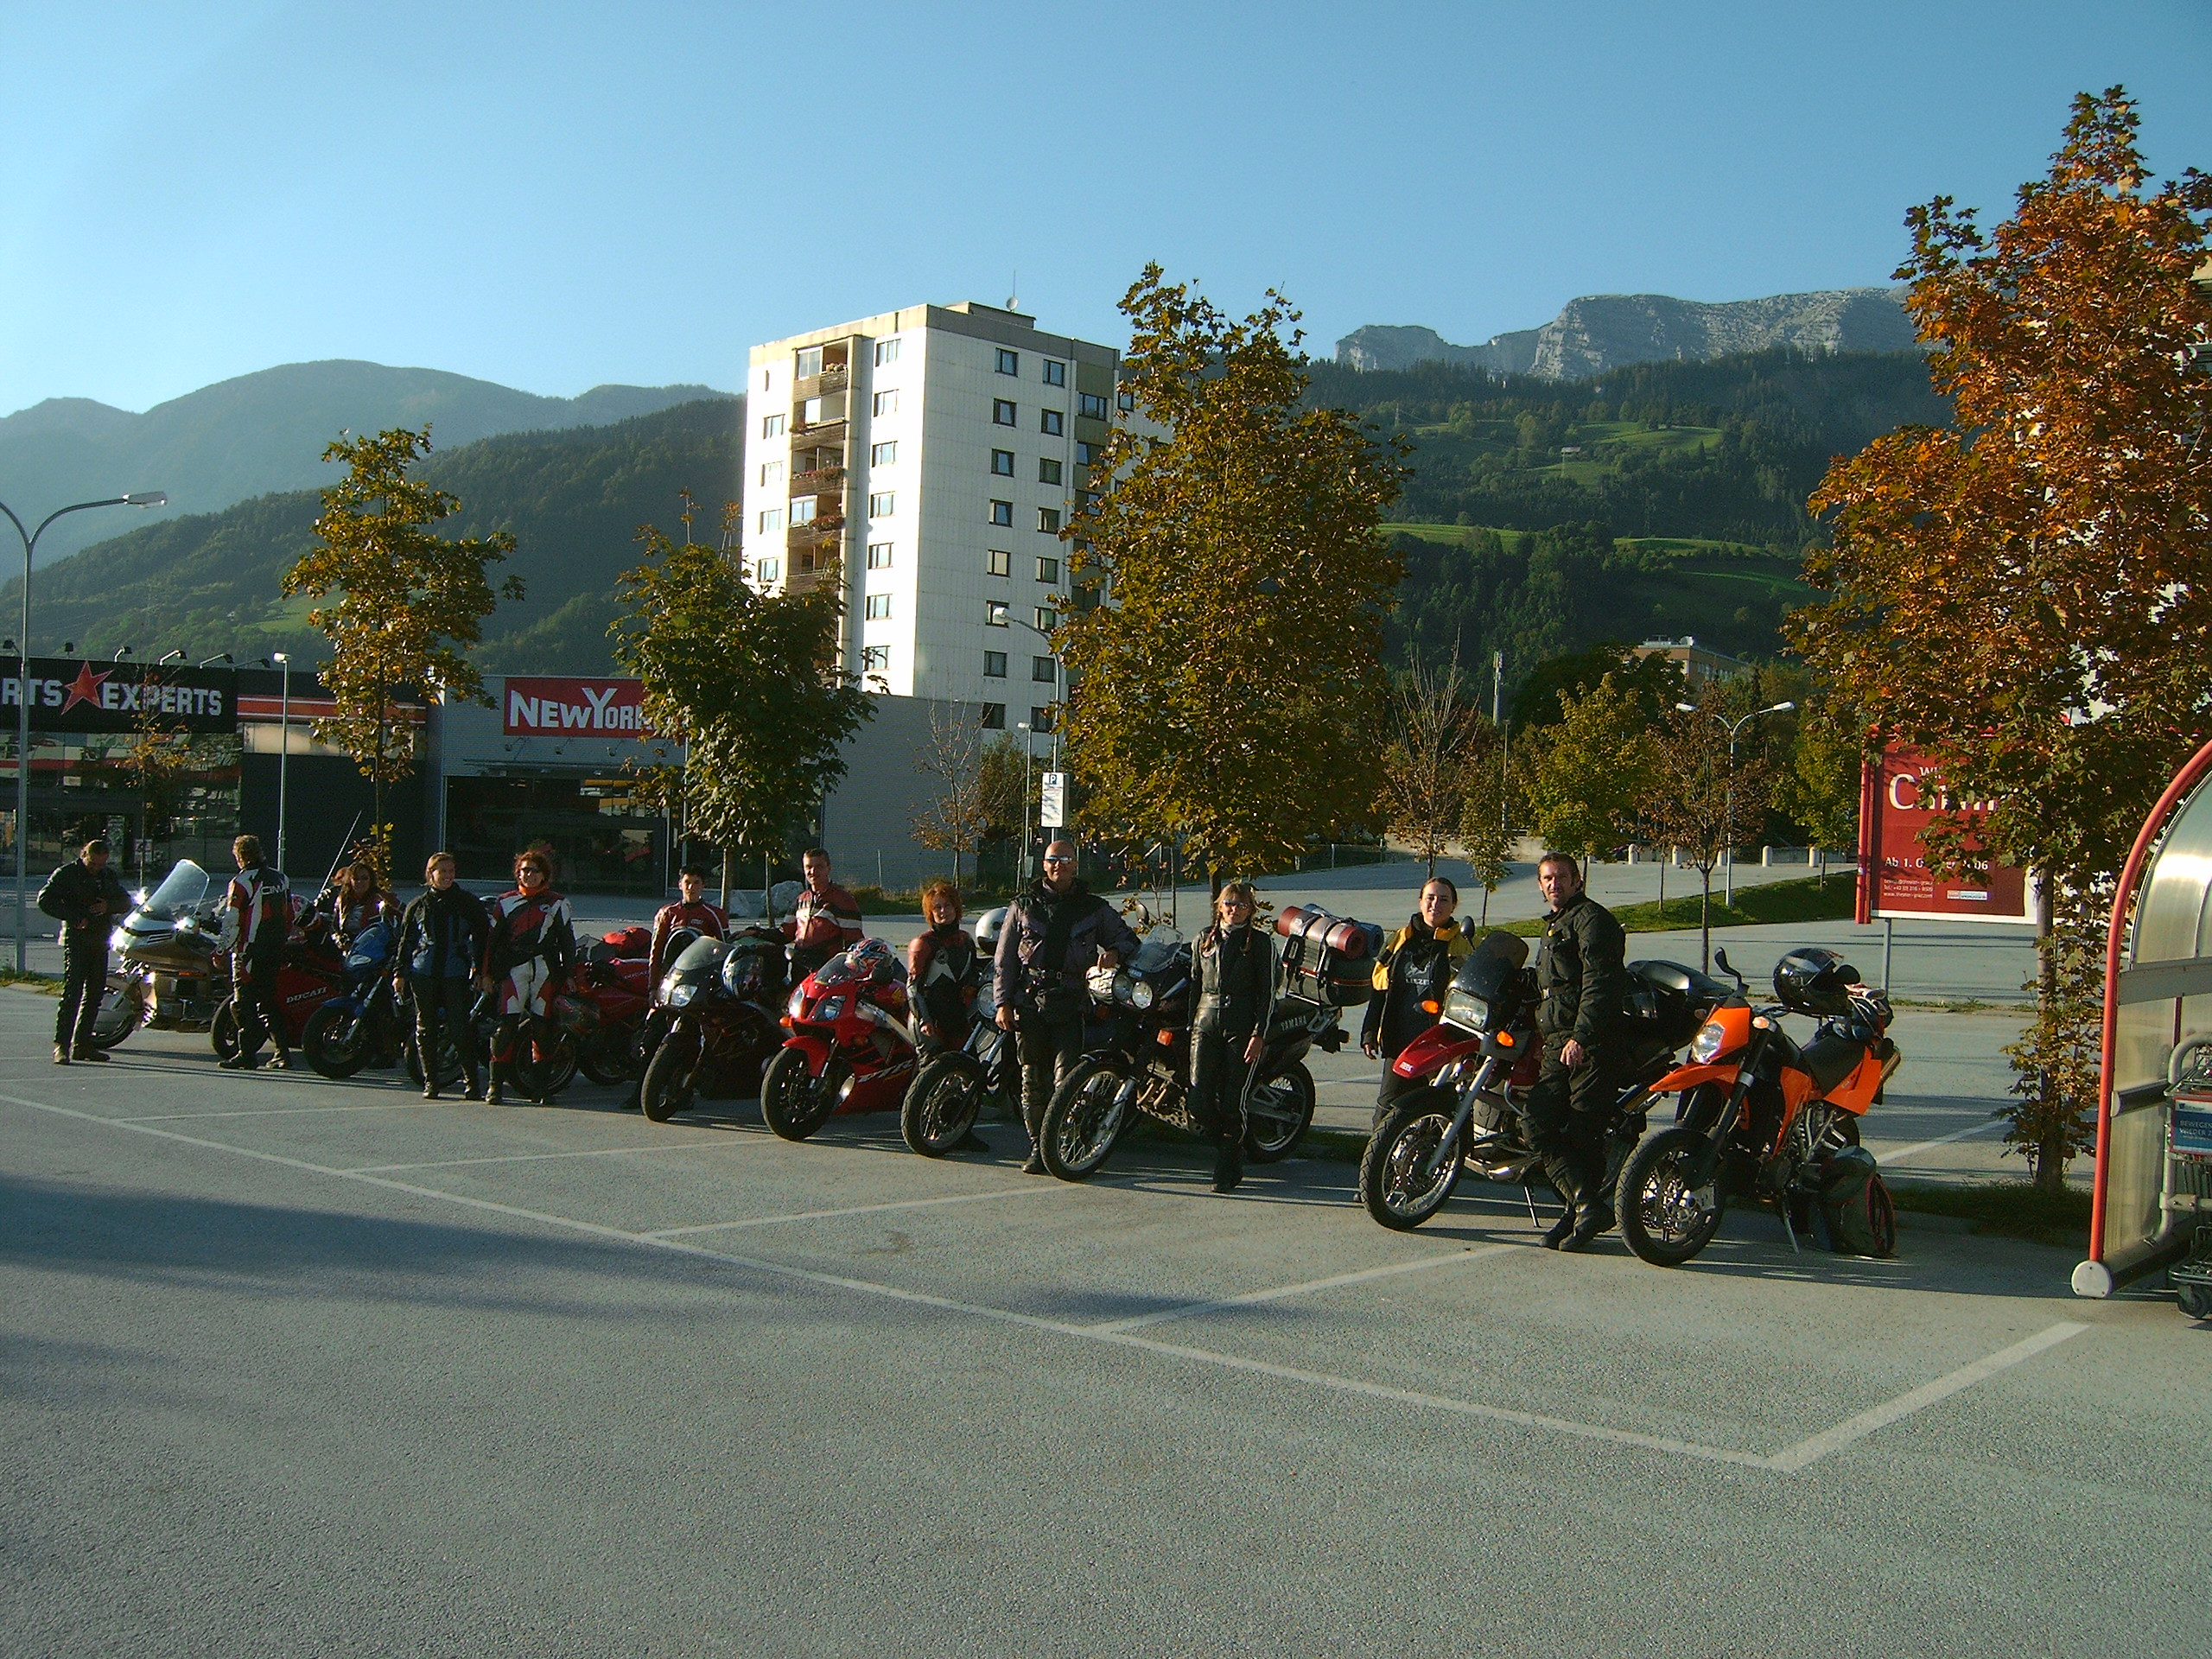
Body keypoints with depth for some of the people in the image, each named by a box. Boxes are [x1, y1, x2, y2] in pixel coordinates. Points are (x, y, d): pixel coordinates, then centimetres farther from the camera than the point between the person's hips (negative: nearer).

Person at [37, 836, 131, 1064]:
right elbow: (45, 898, -9)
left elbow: (126, 902, 16)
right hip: (76, 939, -6)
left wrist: (109, 906, -6)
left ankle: (82, 1044, 14)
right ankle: (61, 1045, -15)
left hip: (100, 941, 6)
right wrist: (74, 918, -15)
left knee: (95, 993, 7)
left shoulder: (109, 876, 17)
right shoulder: (66, 873, 0)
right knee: (72, 991, -14)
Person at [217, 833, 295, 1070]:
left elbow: (232, 922, -12)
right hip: (276, 951, 7)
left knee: (245, 1002, 0)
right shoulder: (281, 878, 10)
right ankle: (282, 1053, 10)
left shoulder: (242, 882, -11)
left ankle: (247, 1053, -1)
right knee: (269, 1000, 13)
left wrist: (221, 949, -4)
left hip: (250, 952, -7)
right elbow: (290, 916, 16)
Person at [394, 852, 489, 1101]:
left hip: (456, 974, -2)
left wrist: (478, 968, -1)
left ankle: (472, 1082, -4)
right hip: (423, 974, 2)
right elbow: (405, 941, 16)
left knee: (460, 1028, -9)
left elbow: (480, 937, 8)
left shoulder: (468, 902, 8)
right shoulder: (417, 905, 12)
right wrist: (399, 972, 9)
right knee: (426, 1029, 4)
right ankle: (430, 1082, 12)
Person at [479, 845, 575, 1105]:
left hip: (545, 971, 1)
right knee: (506, 1025, -10)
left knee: (541, 1027, 0)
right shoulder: (505, 902, 12)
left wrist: (569, 974, 6)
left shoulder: (557, 903, 12)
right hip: (513, 969, 0)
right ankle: (496, 1083, -6)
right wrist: (486, 973, 6)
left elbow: (567, 940, 12)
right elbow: (492, 938, 11)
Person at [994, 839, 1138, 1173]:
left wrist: (1114, 951, -6)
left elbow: (1127, 937, 18)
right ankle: (1037, 1147, 13)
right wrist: (1003, 1002, 3)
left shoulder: (1094, 908, 11)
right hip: (1029, 1003, 2)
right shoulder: (1022, 907, 12)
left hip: (1071, 1004, -1)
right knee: (1033, 1079, 4)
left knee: (1066, 1078, -13)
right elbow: (1005, 958, 11)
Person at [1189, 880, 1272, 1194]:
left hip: (1242, 1027, -3)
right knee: (1199, 1103, -6)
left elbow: (1267, 992, 0)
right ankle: (1232, 1145, 21)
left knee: (1232, 1103, -7)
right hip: (1206, 1023, 4)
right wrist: (1191, 1025, 14)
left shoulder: (1260, 943, 4)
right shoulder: (1204, 939, 15)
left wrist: (1259, 1035, -9)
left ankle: (1227, 1172, 5)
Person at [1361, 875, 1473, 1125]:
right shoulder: (1399, 940, 14)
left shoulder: (1460, 945, 3)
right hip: (1399, 1040, 3)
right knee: (1388, 1107, 1)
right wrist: (1369, 1032, 11)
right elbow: (1380, 987, 16)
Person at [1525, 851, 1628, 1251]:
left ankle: (1580, 1209, -5)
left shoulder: (1590, 918, -4)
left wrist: (1581, 1036, -24)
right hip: (1554, 1044, 9)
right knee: (1539, 1128, -6)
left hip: (1589, 1043, -9)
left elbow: (1598, 982, -15)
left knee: (1582, 1134, -9)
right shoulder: (1553, 925, 27)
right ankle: (1586, 1204, -9)